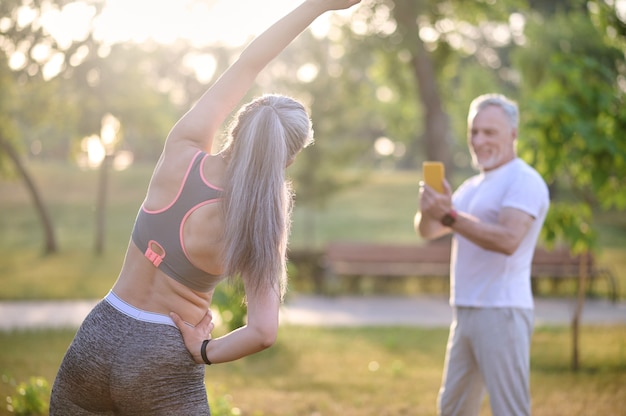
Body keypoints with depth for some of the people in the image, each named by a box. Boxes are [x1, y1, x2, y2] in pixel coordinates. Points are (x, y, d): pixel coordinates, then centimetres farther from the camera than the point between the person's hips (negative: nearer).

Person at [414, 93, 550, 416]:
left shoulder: (524, 181, -8)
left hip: (502, 313, -9)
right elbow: (427, 231, 9)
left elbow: (508, 240, -24)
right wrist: (429, 210, -14)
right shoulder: (471, 186, 19)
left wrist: (450, 216, -29)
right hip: (465, 312, 9)